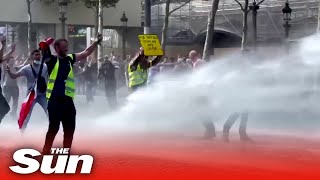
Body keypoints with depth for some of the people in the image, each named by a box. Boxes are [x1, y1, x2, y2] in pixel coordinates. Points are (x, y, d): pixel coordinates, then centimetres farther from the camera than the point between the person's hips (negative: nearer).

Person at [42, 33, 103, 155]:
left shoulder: (69, 59, 14)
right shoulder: (52, 60, -2)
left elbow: (85, 53, 20)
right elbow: (44, 53, -20)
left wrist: (97, 42, 15)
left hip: (68, 100, 6)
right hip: (55, 100, -6)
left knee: (70, 128, 11)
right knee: (54, 128, -6)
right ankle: (46, 152, 3)